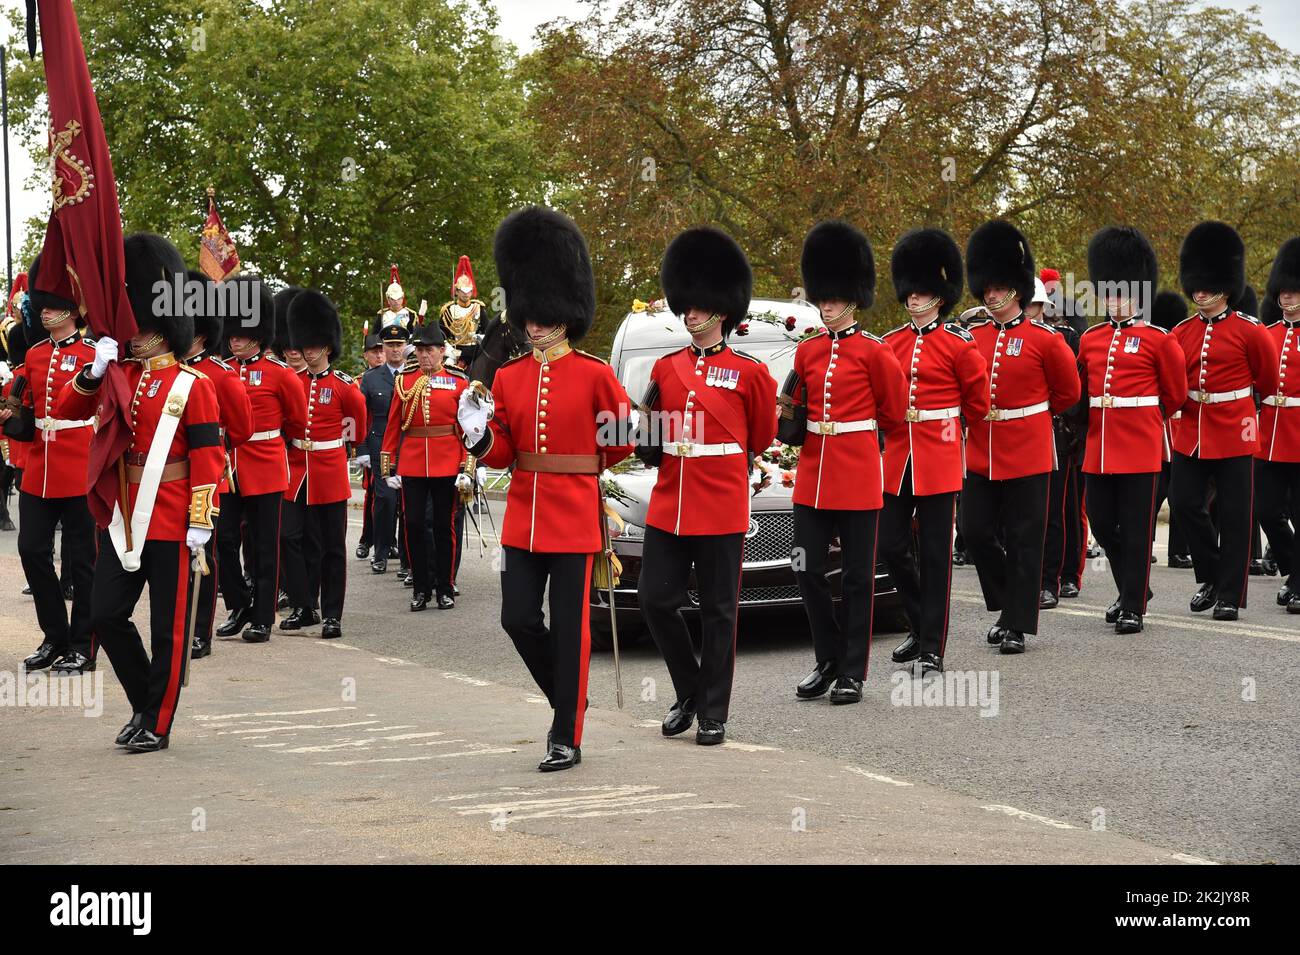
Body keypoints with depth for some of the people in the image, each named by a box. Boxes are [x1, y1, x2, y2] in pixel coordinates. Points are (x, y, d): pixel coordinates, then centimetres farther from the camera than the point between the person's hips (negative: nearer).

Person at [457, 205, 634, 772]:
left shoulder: (594, 374, -6)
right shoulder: (508, 378, 7)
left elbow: (623, 439, 4)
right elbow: (501, 453, 8)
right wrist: (476, 432, -11)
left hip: (574, 516, -4)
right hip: (523, 516, 5)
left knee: (569, 627, -1)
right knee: (518, 619, 3)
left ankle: (567, 739, 6)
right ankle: (566, 700, 27)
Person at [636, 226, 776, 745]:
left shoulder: (749, 372, -3)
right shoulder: (665, 368, 9)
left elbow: (761, 437, 11)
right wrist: (649, 422, -3)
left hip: (722, 510, -4)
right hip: (667, 507, 4)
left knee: (718, 611, 2)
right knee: (656, 600, 3)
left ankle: (713, 712, 11)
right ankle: (690, 692, 22)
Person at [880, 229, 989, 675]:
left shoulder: (959, 343, -4)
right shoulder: (890, 342, 9)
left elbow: (978, 400, 6)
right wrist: (897, 423, 12)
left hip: (940, 459, -4)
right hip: (897, 457, 5)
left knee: (934, 554, -1)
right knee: (891, 546, 4)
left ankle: (932, 648, 4)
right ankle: (921, 624, 26)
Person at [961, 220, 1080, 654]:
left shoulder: (1044, 338, -5)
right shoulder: (971, 337, 6)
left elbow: (1069, 391, 5)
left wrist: (1031, 417, 11)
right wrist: (977, 412, 8)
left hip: (1027, 453, -4)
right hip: (980, 453, 4)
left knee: (1023, 539, 0)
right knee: (977, 532, 3)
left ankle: (1018, 626, 6)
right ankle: (1007, 606, 23)